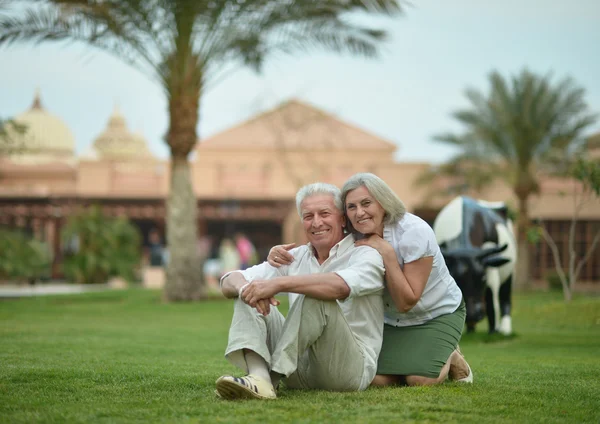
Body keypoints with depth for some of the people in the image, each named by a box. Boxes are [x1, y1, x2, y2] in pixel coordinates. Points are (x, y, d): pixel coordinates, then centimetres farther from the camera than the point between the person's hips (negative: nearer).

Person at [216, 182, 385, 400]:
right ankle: (259, 377, -35)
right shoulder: (295, 258, 13)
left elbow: (341, 286, -30)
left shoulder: (366, 255, -3)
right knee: (249, 299, -8)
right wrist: (244, 288, -23)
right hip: (300, 371, 6)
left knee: (315, 296, -27)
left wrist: (279, 283, -35)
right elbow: (229, 282, 2)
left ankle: (273, 376, -29)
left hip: (352, 368, -6)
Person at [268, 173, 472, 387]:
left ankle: (449, 359, 9)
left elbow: (406, 302, -28)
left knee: (419, 379, -25)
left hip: (439, 314, -5)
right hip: (392, 320, 5)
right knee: (377, 378, -17)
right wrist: (280, 253, -36)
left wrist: (387, 253, -37)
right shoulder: (353, 238, -13)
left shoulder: (415, 232, -29)